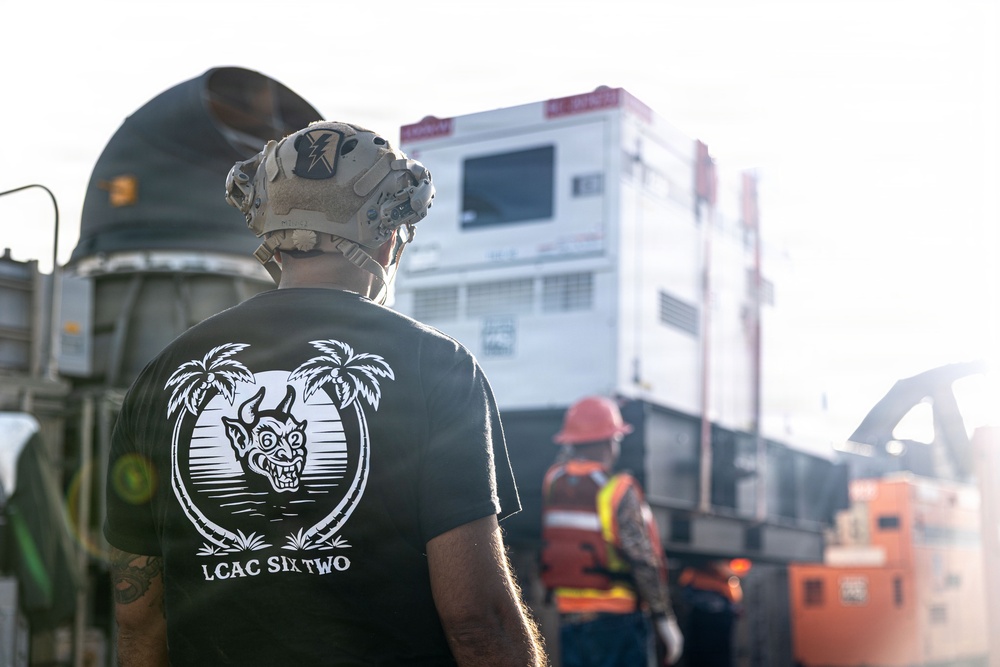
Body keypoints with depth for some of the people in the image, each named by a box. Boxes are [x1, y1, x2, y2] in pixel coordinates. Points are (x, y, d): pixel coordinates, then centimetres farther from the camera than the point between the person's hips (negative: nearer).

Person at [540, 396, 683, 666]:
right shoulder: (618, 492, -15)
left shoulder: (551, 483, 1)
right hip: (617, 618, -6)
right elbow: (644, 562, -15)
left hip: (569, 619, 6)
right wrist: (665, 621, -8)